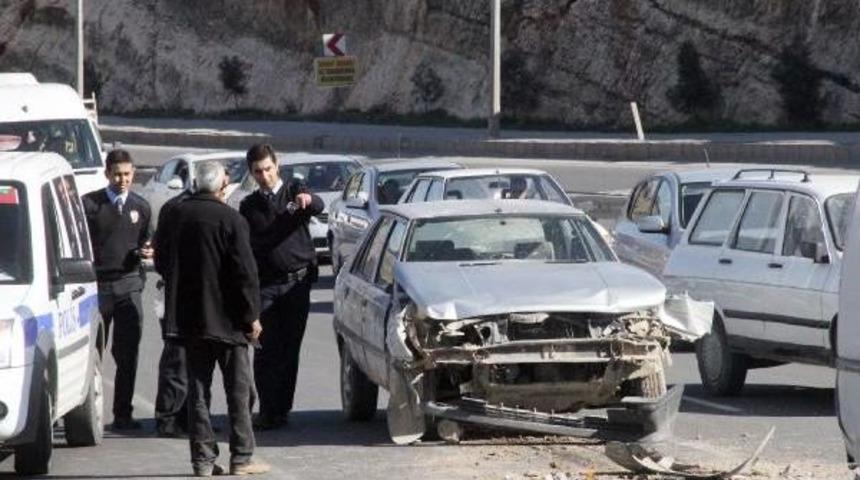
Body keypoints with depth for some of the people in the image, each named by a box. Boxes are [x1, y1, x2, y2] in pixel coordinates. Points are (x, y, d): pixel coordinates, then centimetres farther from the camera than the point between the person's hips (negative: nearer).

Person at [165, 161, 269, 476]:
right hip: (226, 318, -4)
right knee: (238, 390, 4)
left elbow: (165, 262, 12)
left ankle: (203, 459, 5)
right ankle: (241, 458, 3)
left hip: (189, 317, 4)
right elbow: (245, 273, -12)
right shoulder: (230, 219, -13)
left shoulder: (177, 215, 1)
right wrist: (252, 316, -5)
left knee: (198, 391, 7)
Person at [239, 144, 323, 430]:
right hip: (264, 285, 1)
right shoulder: (248, 206, 14)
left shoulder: (295, 192, 6)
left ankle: (282, 409, 7)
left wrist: (308, 200, -40)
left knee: (289, 349, 0)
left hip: (296, 281, -1)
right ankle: (268, 411, -8)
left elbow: (319, 207, -16)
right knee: (266, 350, -7)